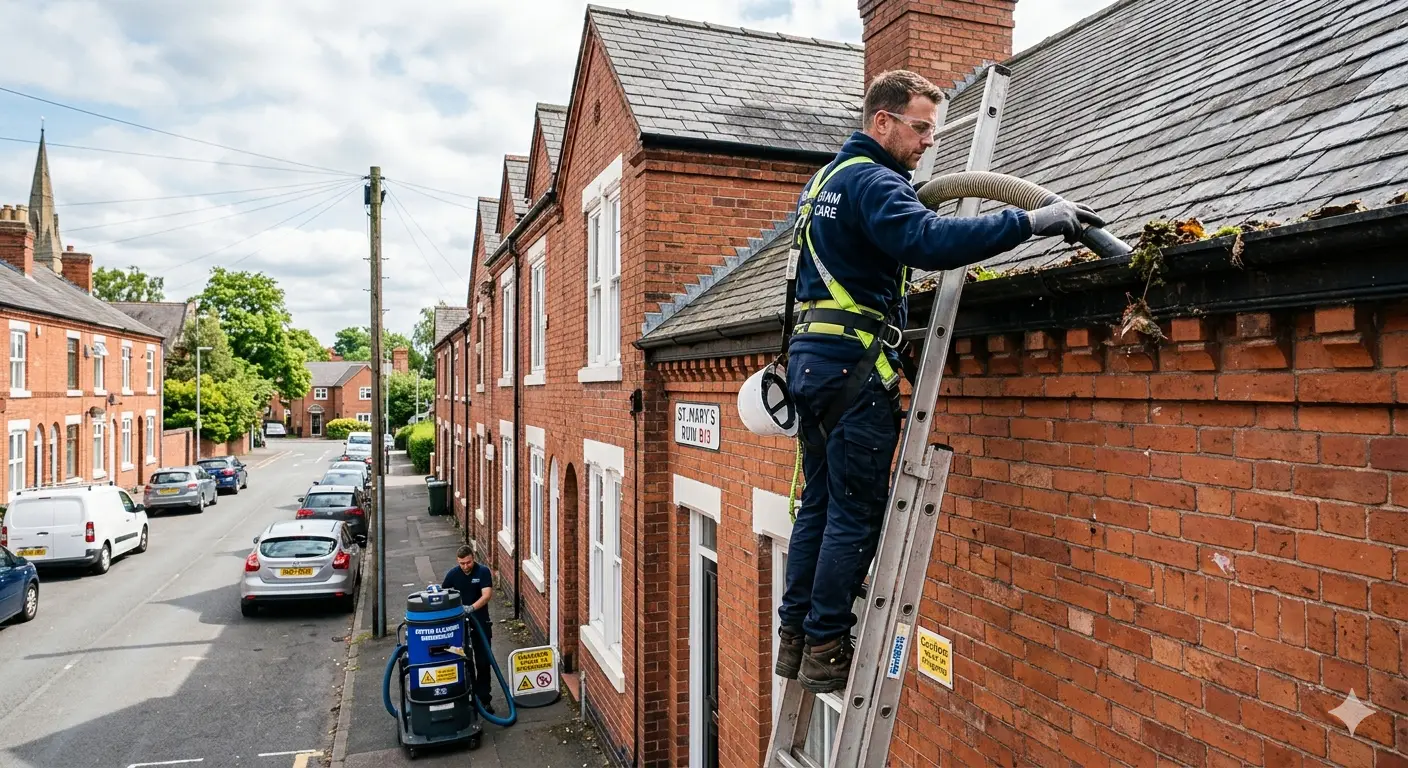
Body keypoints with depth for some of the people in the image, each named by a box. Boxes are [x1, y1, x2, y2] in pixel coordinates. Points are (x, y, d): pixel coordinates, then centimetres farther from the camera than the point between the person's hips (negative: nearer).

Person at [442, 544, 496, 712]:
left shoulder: (483, 571, -14)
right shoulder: (453, 573, -6)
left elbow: (487, 595, -25)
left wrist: (471, 608, -40)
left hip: (480, 622, -2)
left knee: (483, 662, 2)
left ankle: (484, 698, 10)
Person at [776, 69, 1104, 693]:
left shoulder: (825, 179, 21)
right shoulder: (871, 182, -11)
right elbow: (927, 239, -29)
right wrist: (1030, 222, -28)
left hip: (811, 355, 10)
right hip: (854, 361, -10)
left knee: (820, 503, 13)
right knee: (856, 514, -2)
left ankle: (795, 637, 19)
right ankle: (826, 650, 5)